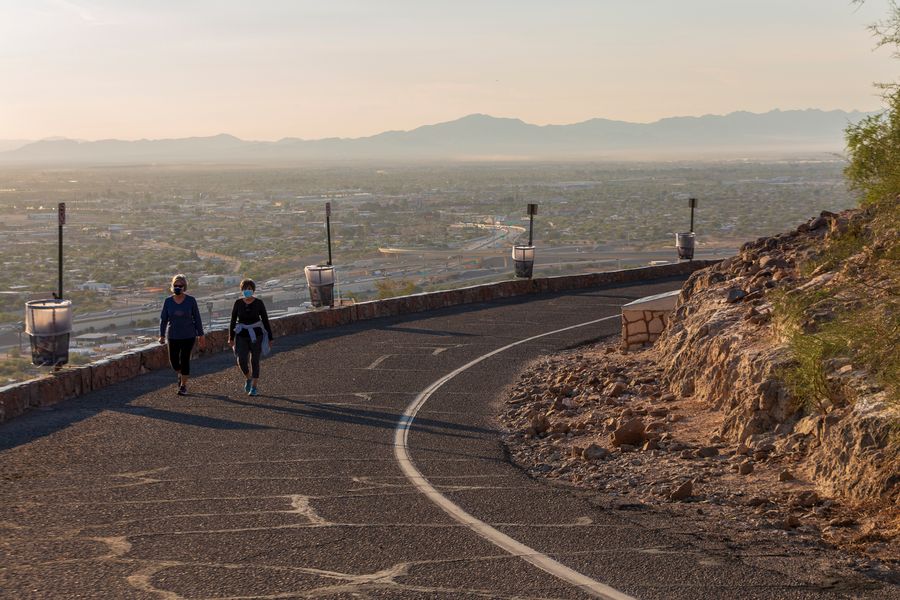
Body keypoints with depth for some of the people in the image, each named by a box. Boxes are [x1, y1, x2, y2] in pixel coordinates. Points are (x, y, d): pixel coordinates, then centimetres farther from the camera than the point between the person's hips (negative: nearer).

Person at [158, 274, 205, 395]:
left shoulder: (191, 300, -5)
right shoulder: (168, 301, -1)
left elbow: (197, 318, 0)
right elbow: (163, 319, 2)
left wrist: (201, 335, -1)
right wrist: (162, 336, -5)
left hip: (188, 335, -2)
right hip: (173, 336, 2)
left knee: (185, 359, -5)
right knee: (173, 360, 3)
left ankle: (183, 385, 7)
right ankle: (180, 374, 36)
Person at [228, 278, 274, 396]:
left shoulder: (259, 303, -6)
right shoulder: (238, 303, -2)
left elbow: (265, 320, -1)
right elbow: (233, 321, 2)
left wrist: (270, 338, 0)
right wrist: (231, 338, 0)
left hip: (256, 335, -1)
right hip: (242, 336, 1)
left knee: (254, 361, 1)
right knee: (242, 361, -10)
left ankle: (255, 386, 15)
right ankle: (248, 378, 20)